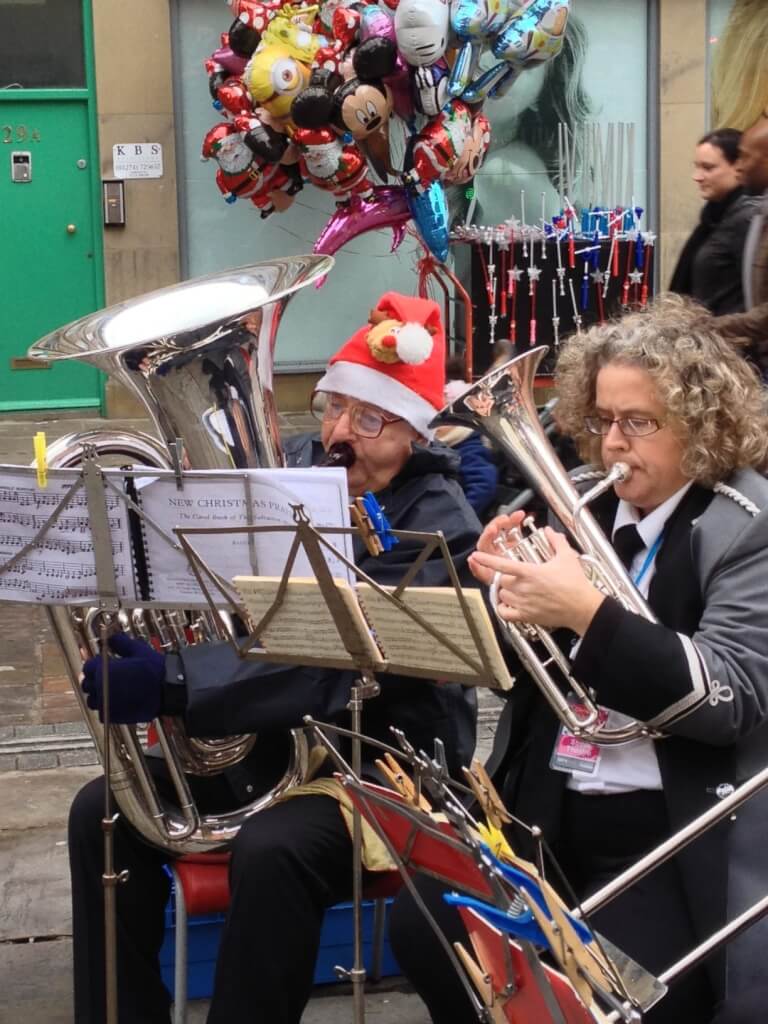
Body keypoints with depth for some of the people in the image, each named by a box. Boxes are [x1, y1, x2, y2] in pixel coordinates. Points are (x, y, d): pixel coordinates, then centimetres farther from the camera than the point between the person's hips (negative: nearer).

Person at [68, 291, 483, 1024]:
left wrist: (172, 687, -38)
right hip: (272, 735, 7)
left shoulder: (437, 529, -18)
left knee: (270, 853, -33)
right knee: (105, 810, -6)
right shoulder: (290, 468, 2)